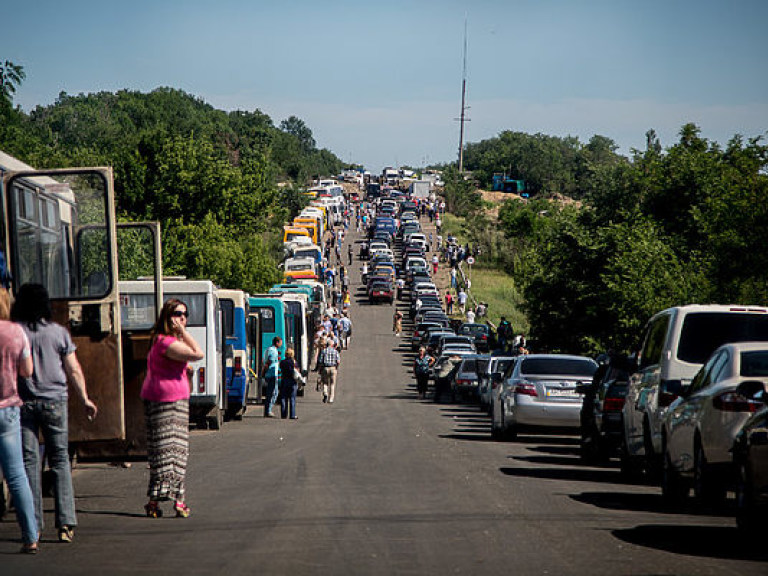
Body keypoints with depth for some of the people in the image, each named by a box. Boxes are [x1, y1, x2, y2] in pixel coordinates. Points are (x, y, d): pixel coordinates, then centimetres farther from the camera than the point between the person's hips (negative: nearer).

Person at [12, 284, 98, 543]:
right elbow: (74, 370, 3)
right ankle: (66, 523, 1)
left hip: (24, 402, -1)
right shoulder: (59, 332, 2)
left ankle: (33, 525, 1)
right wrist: (84, 398, 10)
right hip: (54, 401, 1)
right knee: (60, 461, 7)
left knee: (29, 462, 3)